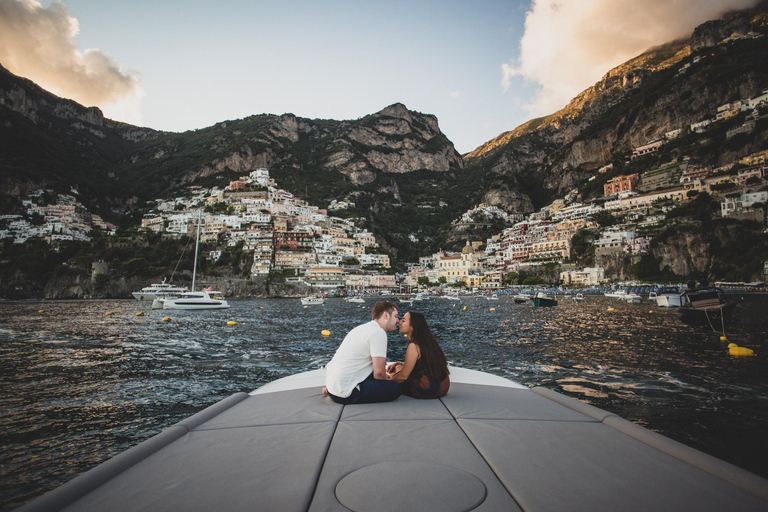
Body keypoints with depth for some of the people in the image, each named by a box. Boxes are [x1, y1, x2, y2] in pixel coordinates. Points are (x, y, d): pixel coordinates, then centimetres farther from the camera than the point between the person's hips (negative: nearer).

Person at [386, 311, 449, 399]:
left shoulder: (414, 346, -19)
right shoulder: (427, 342, 8)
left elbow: (404, 376, -14)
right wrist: (397, 364, 14)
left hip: (429, 390, -9)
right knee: (398, 367, 20)